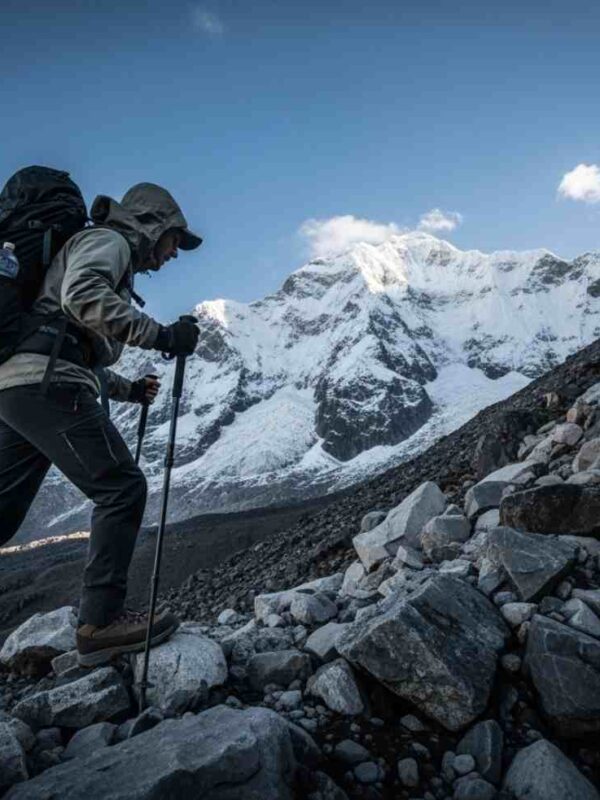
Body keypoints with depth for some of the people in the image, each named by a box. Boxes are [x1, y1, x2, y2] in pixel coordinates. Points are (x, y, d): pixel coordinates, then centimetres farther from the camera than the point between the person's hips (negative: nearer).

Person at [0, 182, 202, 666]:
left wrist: (128, 389, 23)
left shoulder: (114, 262, 31)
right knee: (121, 488, -9)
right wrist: (158, 335, -22)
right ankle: (101, 620, -6)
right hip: (46, 382, -10)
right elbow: (80, 293, -21)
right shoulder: (106, 241, 3)